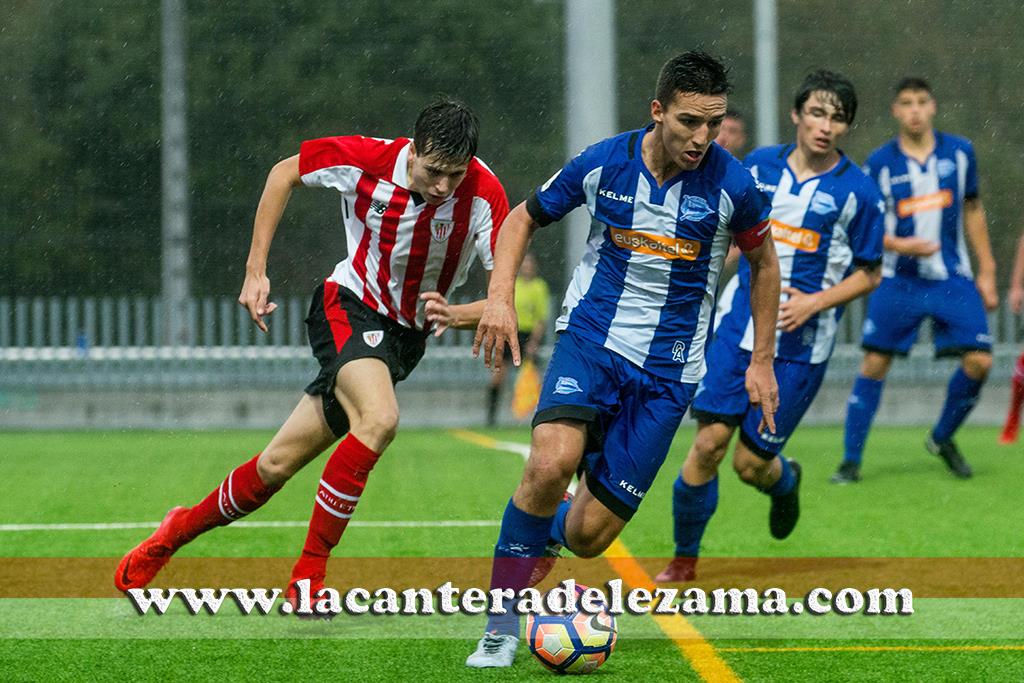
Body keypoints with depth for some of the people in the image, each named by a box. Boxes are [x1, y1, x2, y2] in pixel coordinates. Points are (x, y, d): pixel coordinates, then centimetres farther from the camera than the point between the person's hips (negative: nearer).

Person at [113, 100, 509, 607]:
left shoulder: (484, 195, -21)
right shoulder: (366, 160, -20)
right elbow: (285, 172, -1)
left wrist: (456, 315, -42)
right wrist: (255, 271, -3)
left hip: (405, 336, 2)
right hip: (349, 304, -2)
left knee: (278, 465, 0)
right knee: (380, 419, -30)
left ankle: (179, 530, 23)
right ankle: (307, 576, -19)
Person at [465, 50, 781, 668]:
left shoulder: (731, 185, -10)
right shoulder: (602, 164, -8)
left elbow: (763, 262, 10)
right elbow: (524, 218, 9)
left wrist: (762, 362, 10)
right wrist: (500, 297, -5)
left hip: (668, 368, 0)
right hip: (591, 338, 0)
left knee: (588, 536, -5)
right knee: (552, 463, -30)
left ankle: (545, 532, 35)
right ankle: (502, 628, -14)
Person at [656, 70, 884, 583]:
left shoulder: (858, 191, -4)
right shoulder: (758, 166, 5)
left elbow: (868, 274, 2)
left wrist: (815, 302, -13)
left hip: (802, 344, -2)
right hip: (739, 324, 2)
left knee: (751, 462, -2)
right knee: (710, 440, -10)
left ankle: (786, 481, 35)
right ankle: (684, 559, 4)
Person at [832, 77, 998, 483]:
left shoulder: (959, 152, 2)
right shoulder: (880, 163, -5)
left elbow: (972, 210, 12)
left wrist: (986, 271, 10)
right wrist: (898, 244, -21)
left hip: (952, 278, 2)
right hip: (898, 280, -2)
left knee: (979, 361, -8)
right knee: (874, 364, -5)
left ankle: (942, 439, 17)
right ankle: (851, 459, 5)